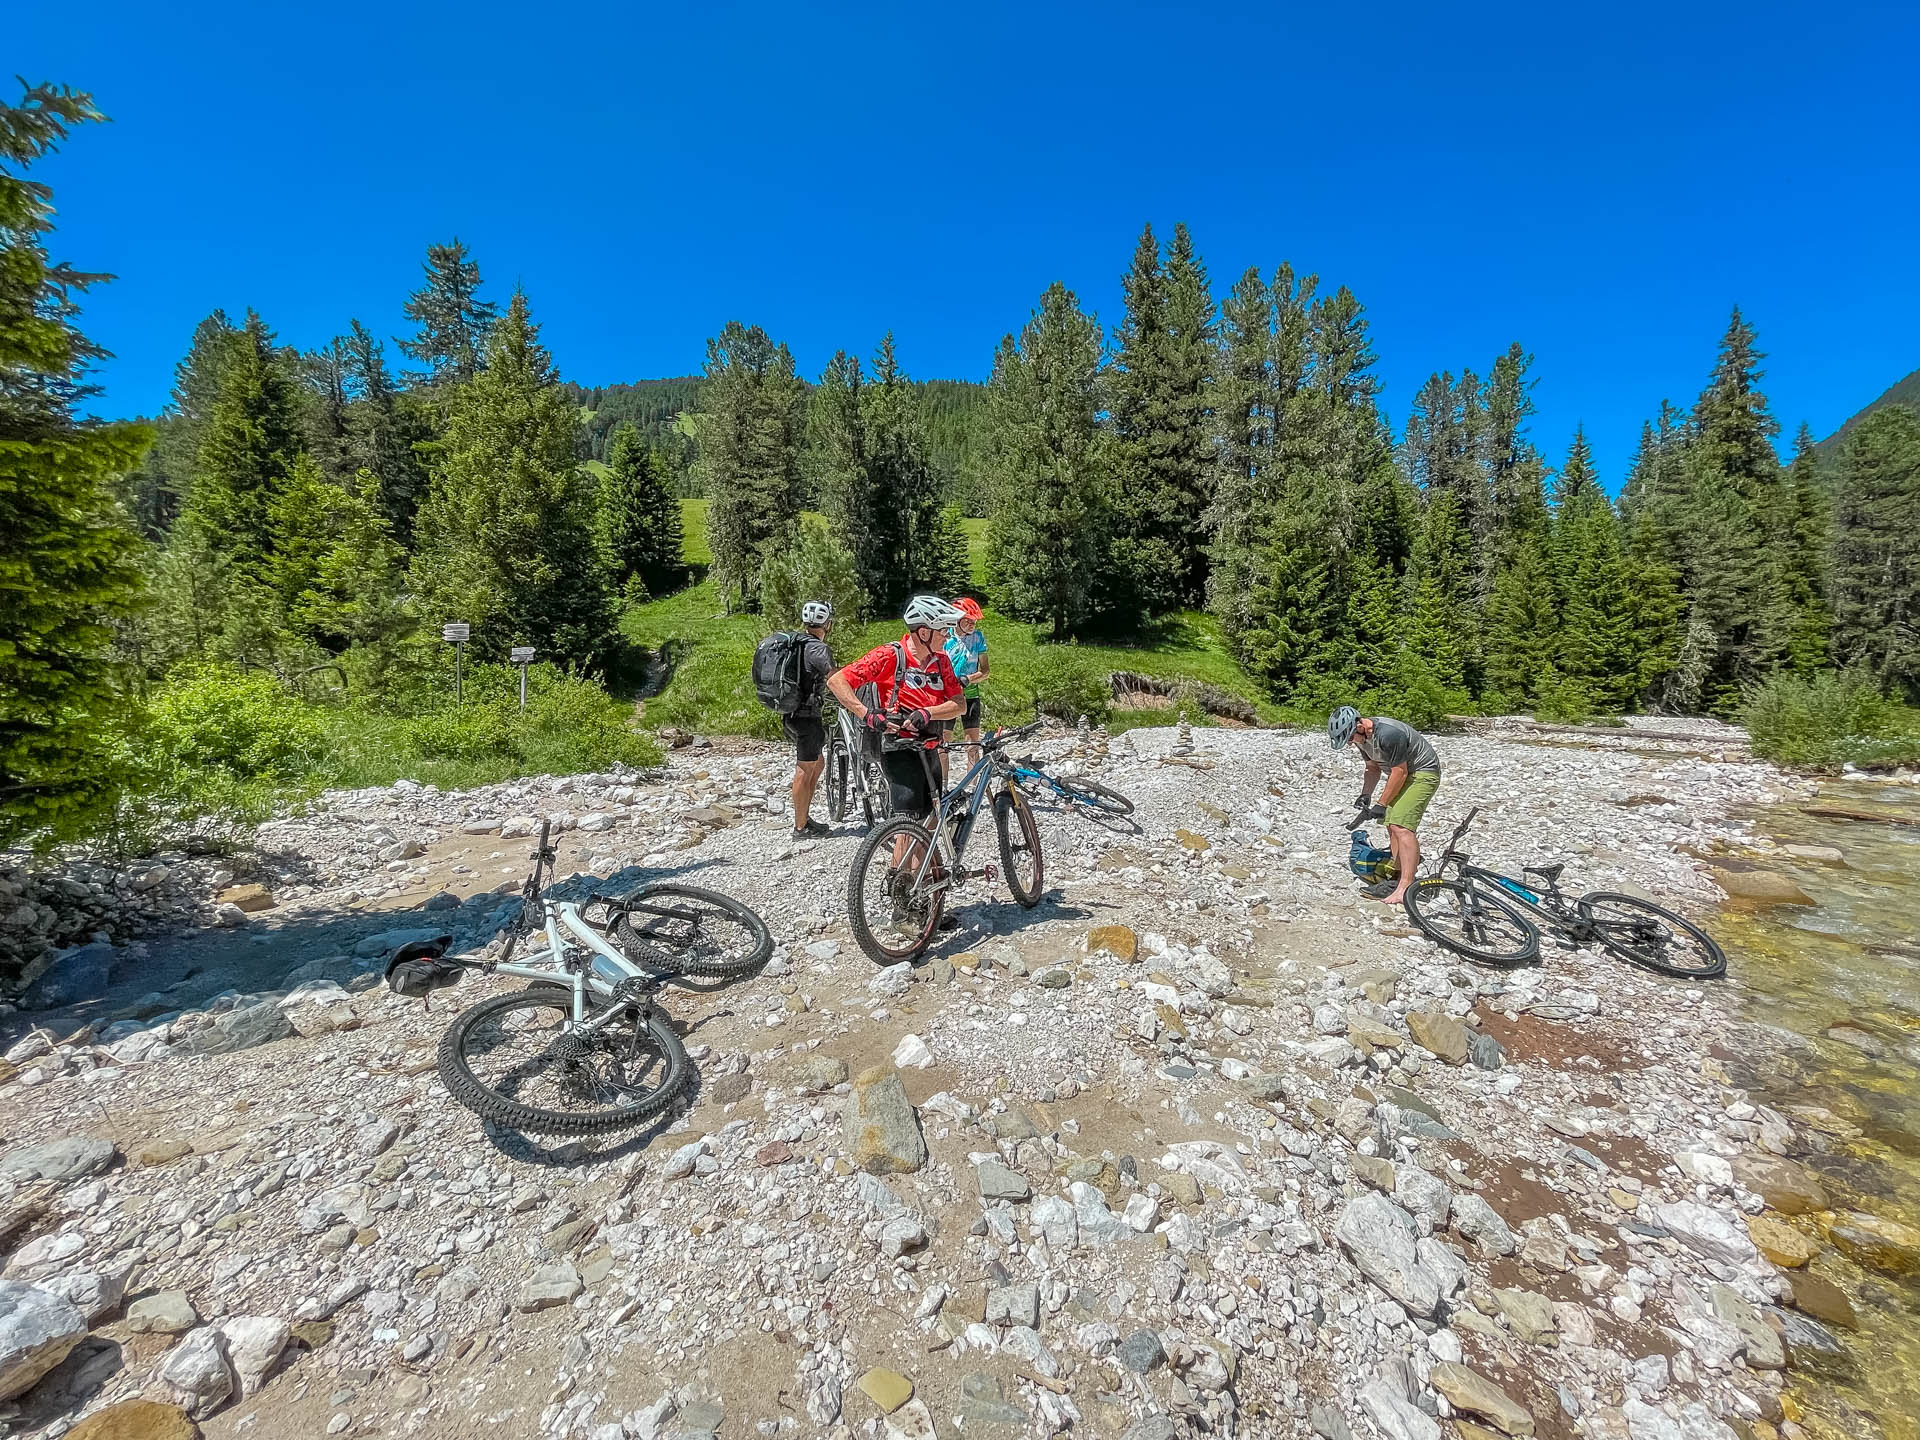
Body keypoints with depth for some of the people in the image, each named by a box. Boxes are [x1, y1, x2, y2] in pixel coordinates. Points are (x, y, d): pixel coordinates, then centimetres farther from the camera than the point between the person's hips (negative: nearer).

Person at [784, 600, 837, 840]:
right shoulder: (818, 649, -17)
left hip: (790, 714, 9)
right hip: (806, 715, -9)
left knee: (818, 763, 20)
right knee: (805, 771, 1)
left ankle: (805, 817, 26)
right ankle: (800, 827, 11)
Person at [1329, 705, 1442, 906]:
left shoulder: (1388, 734, -31)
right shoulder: (1362, 736, -2)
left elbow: (1399, 773, -24)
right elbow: (1373, 768, 10)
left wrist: (1382, 805, -17)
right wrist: (1365, 795, -4)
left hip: (1423, 772, -10)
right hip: (1403, 773, 10)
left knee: (1401, 826, -20)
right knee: (1392, 826, 9)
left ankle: (1405, 889, -20)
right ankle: (1399, 877, 20)